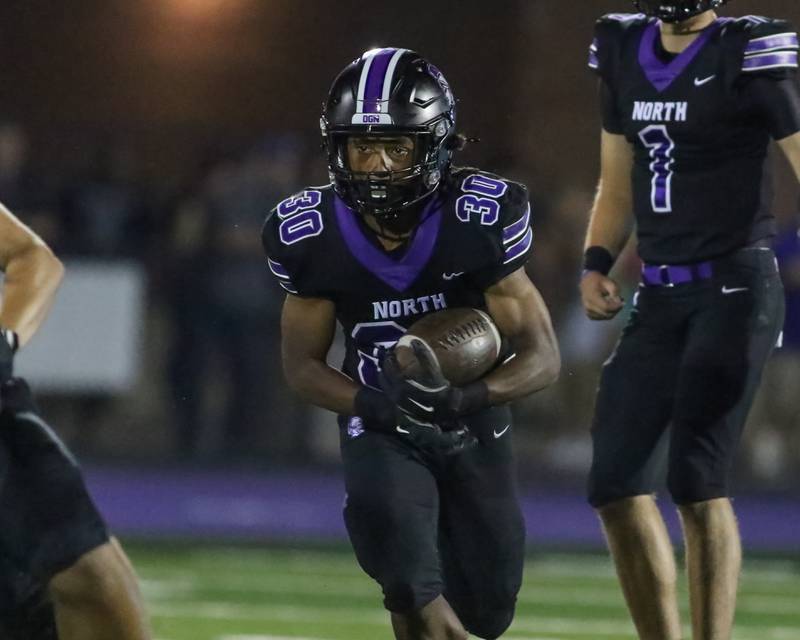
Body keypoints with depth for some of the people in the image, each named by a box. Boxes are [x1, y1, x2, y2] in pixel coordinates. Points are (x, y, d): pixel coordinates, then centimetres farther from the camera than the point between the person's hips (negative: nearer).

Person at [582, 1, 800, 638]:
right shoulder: (625, 53, 11)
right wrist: (597, 262, 7)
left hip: (735, 289, -7)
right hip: (660, 295, 7)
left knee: (696, 479, -14)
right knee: (617, 484, 4)